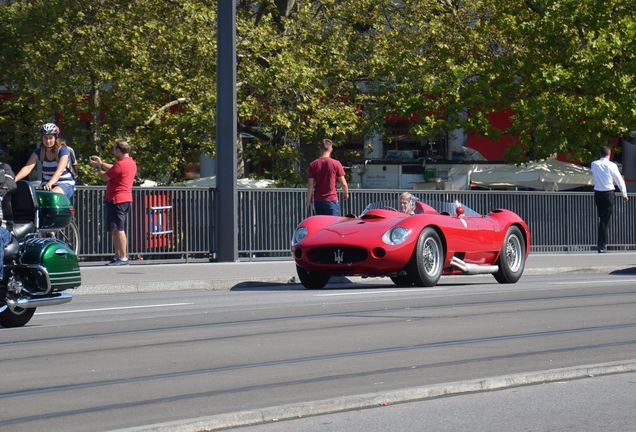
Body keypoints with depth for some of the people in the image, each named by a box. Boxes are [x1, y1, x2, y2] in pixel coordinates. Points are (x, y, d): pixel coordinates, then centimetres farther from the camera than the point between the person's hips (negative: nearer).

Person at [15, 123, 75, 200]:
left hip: (66, 185, -5)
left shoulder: (62, 150, -12)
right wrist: (13, 180, -32)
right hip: (46, 184, 5)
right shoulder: (39, 152, -1)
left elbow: (59, 170, -29)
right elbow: (28, 168, -15)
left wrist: (50, 183, -48)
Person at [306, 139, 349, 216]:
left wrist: (309, 201, 10)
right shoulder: (336, 164, -6)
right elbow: (343, 183, -1)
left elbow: (310, 185, 2)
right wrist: (346, 194, 18)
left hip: (317, 201, 3)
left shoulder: (313, 164, 2)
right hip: (331, 200, -3)